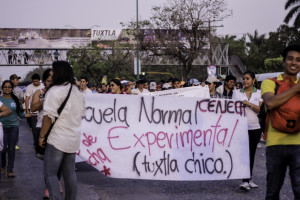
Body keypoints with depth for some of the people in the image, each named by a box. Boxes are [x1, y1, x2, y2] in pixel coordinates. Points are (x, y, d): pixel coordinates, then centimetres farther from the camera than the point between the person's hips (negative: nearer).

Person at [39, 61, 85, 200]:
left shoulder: (55, 91, -15)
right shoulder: (78, 91, 11)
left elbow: (49, 117, -17)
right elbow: (82, 113, 18)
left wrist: (42, 136, -9)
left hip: (57, 139, -8)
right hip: (74, 139, 8)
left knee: (50, 174, -3)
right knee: (70, 173, 14)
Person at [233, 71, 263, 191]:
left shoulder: (259, 93, 7)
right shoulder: (237, 93, 7)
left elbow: (262, 110, -2)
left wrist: (249, 104, -13)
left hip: (255, 127, 2)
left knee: (251, 154, 8)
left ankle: (249, 179, 18)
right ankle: (246, 181, -12)